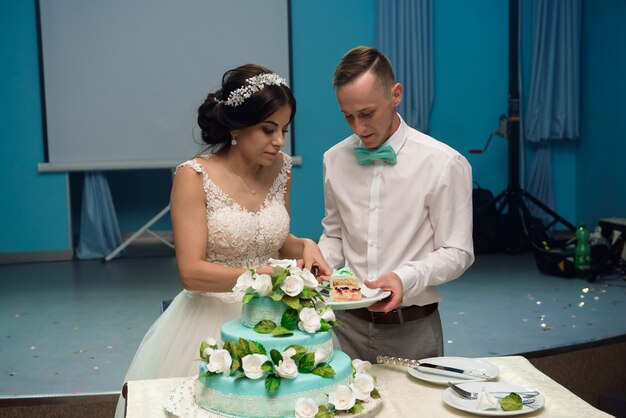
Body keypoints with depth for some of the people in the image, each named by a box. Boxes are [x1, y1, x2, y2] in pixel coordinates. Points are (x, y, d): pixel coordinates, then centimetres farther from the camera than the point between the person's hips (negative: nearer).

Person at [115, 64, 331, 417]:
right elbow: (192, 272, -18)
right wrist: (266, 275, -26)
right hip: (211, 320, -4)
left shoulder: (280, 169, 1)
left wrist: (304, 246, -5)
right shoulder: (194, 177, -13)